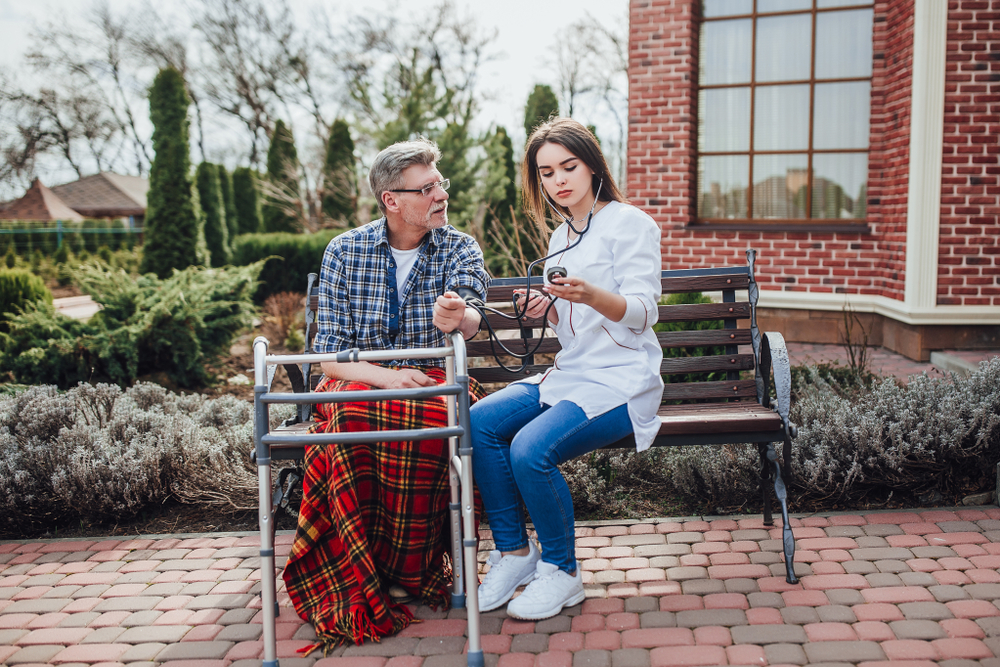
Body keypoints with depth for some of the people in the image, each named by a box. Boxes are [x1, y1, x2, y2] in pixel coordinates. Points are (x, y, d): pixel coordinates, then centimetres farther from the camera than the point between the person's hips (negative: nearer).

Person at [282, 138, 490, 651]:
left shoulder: (459, 248, 1)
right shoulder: (344, 252, 2)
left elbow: (470, 319, -20)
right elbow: (330, 353, -1)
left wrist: (457, 317, -46)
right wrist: (385, 376, -19)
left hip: (434, 380, 0)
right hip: (359, 379, 0)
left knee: (432, 417, -36)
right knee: (350, 416, -35)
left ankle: (408, 569, -18)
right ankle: (366, 580, -21)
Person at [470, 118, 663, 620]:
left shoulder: (630, 223, -5)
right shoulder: (561, 238, 18)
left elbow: (641, 312, -15)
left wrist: (590, 296, -34)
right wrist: (546, 308, 1)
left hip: (621, 381, -7)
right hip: (569, 373, 7)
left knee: (530, 449, -29)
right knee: (479, 423, -17)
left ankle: (561, 573, -6)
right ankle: (514, 551, -3)